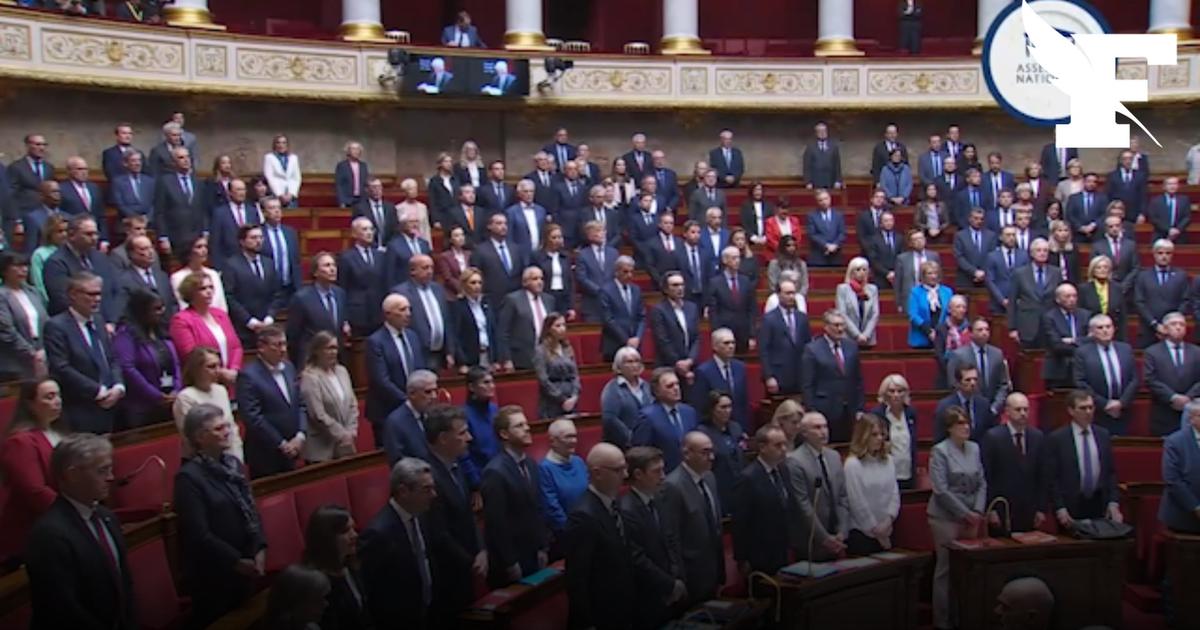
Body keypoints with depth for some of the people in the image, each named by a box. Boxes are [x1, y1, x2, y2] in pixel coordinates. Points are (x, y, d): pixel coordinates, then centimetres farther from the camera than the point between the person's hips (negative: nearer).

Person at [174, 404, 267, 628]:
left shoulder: (233, 464, 7)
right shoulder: (188, 476, -16)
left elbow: (251, 511, 9)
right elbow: (199, 534, -19)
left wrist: (259, 548, -5)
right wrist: (236, 560, -17)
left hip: (244, 568, 7)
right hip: (213, 573, -7)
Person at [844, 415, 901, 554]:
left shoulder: (888, 461, 6)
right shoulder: (852, 464, -12)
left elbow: (895, 494, 5)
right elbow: (857, 502, -12)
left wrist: (888, 521, -10)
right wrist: (876, 530, -7)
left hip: (885, 532, 5)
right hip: (860, 534, -5)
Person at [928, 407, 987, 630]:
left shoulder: (974, 448, 8)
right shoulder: (939, 451, -9)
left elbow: (982, 483, 8)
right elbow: (941, 490, -14)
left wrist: (977, 511, -6)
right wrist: (965, 513, -13)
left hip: (971, 517, 5)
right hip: (946, 517, -5)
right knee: (946, 568, 0)